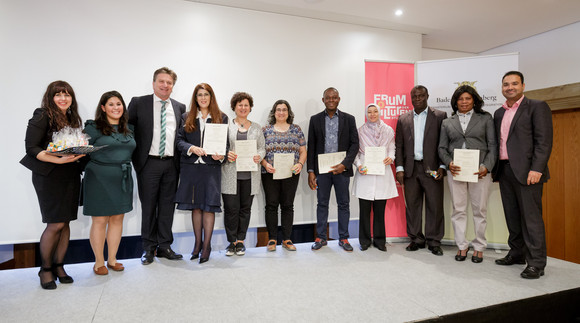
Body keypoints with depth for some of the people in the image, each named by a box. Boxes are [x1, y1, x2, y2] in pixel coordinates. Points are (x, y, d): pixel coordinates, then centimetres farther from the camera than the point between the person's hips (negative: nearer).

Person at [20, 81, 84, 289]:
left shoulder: (72, 118, 12)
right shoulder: (42, 117, -6)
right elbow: (31, 148, -12)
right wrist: (59, 160, -24)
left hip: (71, 175, 6)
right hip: (49, 176, -5)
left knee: (66, 222, 7)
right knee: (55, 224, -5)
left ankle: (58, 266, 20)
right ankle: (45, 268, 15)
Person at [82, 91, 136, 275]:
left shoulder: (128, 129, 12)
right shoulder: (93, 127, -3)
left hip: (122, 179, 5)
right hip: (99, 179, -4)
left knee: (117, 219, 9)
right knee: (100, 221, 2)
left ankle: (112, 259, 22)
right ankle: (99, 262, 16)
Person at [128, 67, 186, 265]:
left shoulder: (179, 107, 10)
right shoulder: (139, 103, 2)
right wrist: (134, 156, -4)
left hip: (171, 164, 3)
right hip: (149, 163, -2)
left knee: (167, 206, 9)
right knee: (149, 206, 6)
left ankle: (164, 246, 21)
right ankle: (148, 248, 20)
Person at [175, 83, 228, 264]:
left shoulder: (222, 118, 7)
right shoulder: (186, 118, 11)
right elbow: (180, 140, 5)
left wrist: (221, 156, -15)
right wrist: (191, 148, -14)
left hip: (211, 167, -2)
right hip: (190, 167, 2)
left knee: (209, 206, -2)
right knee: (195, 206, 9)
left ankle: (207, 246, 8)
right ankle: (198, 243, 23)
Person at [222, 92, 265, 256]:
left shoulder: (256, 127, 15)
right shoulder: (226, 126, 6)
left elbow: (262, 148, 14)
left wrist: (258, 156, -7)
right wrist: (226, 154, -15)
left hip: (249, 175, 3)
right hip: (230, 175, -2)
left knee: (245, 208, 7)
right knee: (231, 209, -3)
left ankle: (240, 241, 20)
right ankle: (232, 241, 13)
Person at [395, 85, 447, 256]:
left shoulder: (440, 116, 4)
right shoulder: (403, 119, 11)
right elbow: (399, 146, 9)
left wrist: (442, 167, -8)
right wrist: (399, 168, 1)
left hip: (431, 168, -2)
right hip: (410, 169, 3)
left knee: (435, 206, 2)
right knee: (412, 205, 8)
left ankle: (434, 241, 15)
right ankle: (416, 239, 21)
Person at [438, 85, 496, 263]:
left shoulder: (485, 118, 9)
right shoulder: (447, 122, 13)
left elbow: (493, 145, 3)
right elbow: (442, 148, 9)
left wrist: (487, 167, -11)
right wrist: (449, 163, -9)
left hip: (479, 171, -1)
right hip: (455, 171, 1)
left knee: (480, 210, 4)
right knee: (458, 210, 5)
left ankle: (479, 247, 17)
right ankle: (462, 246, 16)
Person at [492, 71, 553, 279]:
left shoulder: (537, 107, -1)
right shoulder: (499, 113, 18)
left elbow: (544, 141, -9)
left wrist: (536, 169, -17)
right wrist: (494, 167, 9)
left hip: (526, 171, -6)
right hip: (504, 170, 6)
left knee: (531, 216, -5)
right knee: (512, 216, 12)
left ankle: (536, 263, 2)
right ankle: (517, 254, 23)